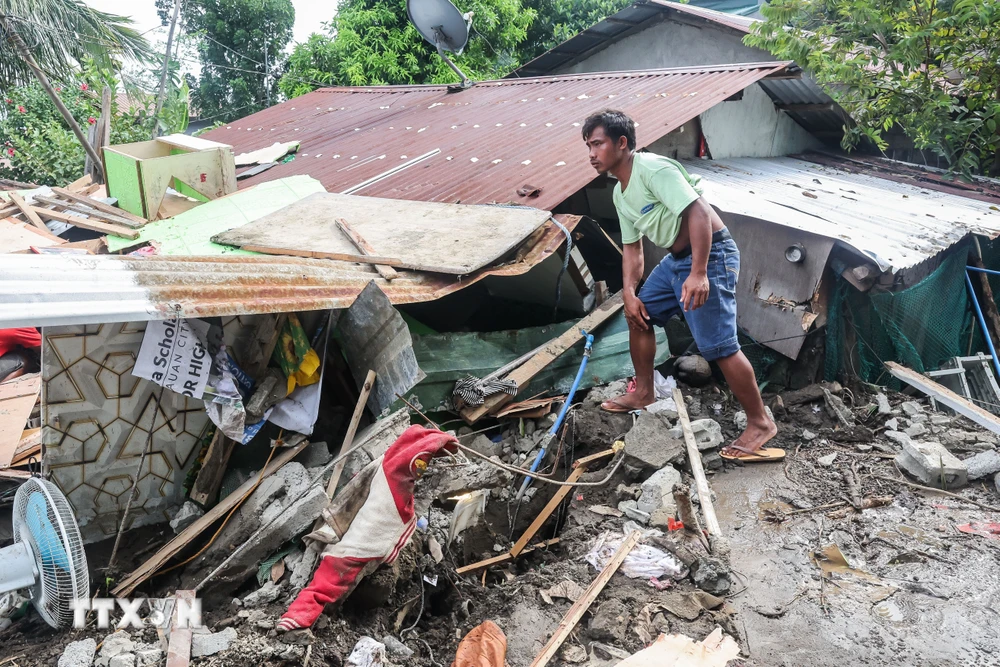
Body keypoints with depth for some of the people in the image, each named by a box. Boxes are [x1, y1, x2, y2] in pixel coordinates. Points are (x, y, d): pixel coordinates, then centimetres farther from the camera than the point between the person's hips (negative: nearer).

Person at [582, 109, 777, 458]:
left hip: (709, 255, -10)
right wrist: (629, 292, 6)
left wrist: (698, 274, -34)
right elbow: (632, 247, 18)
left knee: (718, 346, -11)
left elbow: (697, 211, -27)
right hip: (676, 257, 10)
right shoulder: (620, 194, 13)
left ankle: (760, 423, 4)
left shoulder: (652, 168, -18)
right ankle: (643, 393, 33)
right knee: (639, 315, 17)